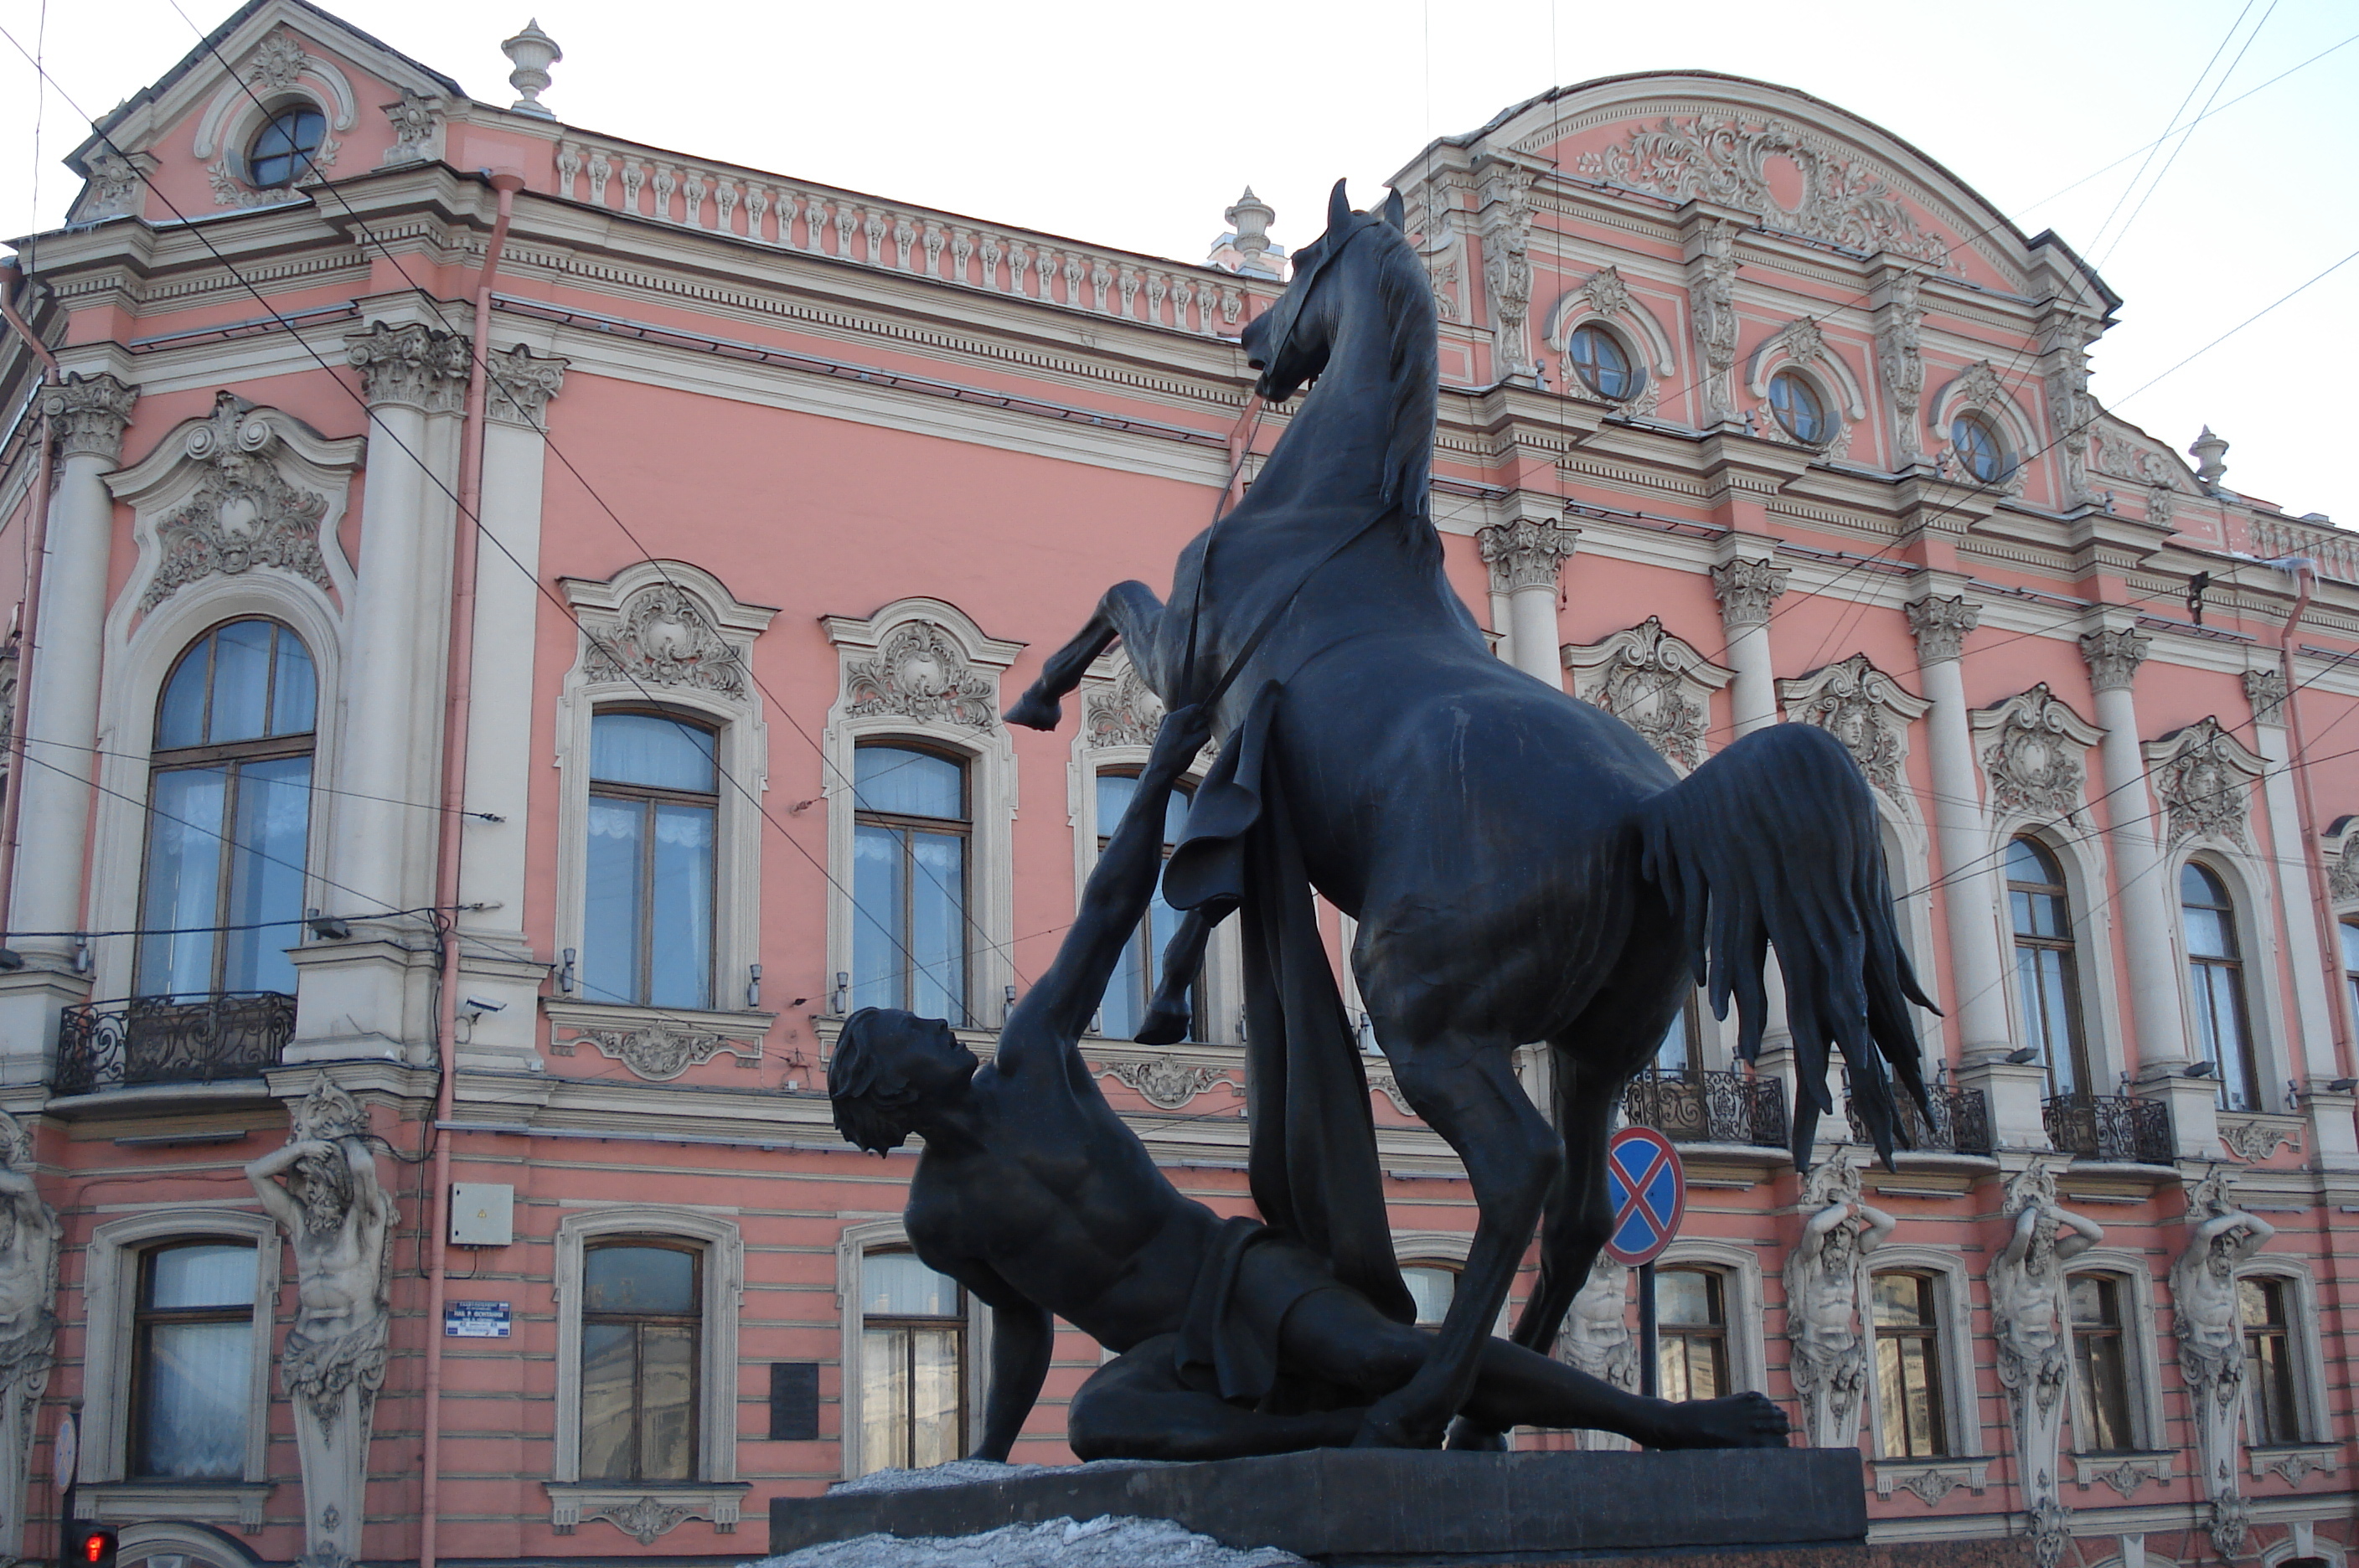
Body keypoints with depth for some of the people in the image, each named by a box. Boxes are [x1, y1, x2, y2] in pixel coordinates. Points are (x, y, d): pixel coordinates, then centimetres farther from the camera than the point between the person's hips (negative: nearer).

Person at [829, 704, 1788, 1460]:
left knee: (1379, 1354, -29)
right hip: (1169, 1364, 1)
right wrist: (989, 1457, 12)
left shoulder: (1029, 1051, 3)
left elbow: (1110, 909, 2)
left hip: (1239, 1274, 0)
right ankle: (1364, 1428, -26)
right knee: (1097, 1422, -34)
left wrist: (1162, 769, -3)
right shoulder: (935, 1219, 5)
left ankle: (1667, 1423, -23)